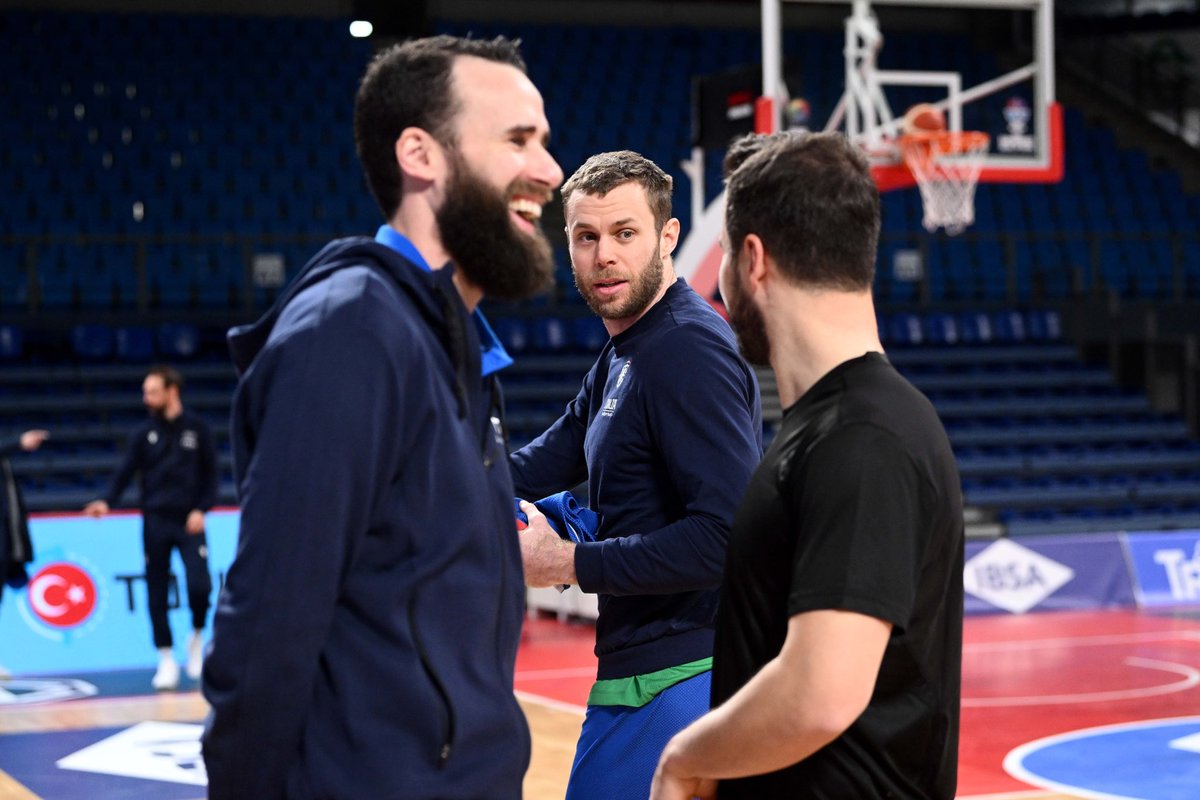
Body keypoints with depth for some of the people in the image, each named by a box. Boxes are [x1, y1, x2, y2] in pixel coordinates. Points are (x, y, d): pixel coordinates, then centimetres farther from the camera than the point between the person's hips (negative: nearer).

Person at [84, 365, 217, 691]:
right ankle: (167, 661, 10)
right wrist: (108, 501, -17)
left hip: (189, 520, -2)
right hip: (155, 521, 2)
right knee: (157, 594, 2)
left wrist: (202, 509, -8)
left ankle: (197, 636, 13)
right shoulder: (144, 434, 6)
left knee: (199, 585, -14)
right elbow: (126, 471, 0)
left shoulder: (197, 428, 3)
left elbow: (210, 472, 4)